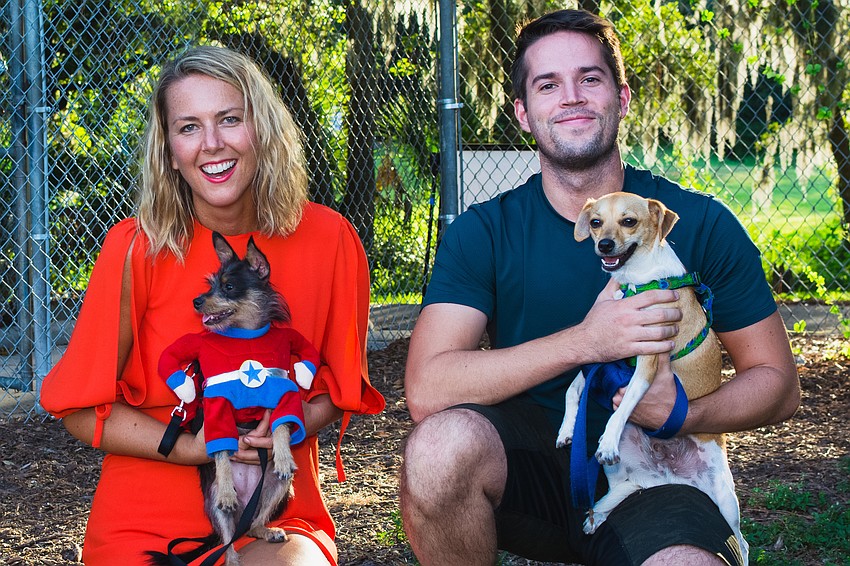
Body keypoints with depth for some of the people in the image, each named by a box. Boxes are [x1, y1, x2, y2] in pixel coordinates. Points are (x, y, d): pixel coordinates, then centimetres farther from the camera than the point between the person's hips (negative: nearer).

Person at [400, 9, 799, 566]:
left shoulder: (701, 224, -1)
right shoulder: (482, 233, -2)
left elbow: (778, 383, 5)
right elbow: (426, 390, -16)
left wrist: (684, 413, -17)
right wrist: (584, 342, -24)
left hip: (646, 477, -1)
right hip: (527, 466, 1)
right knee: (444, 441, -34)